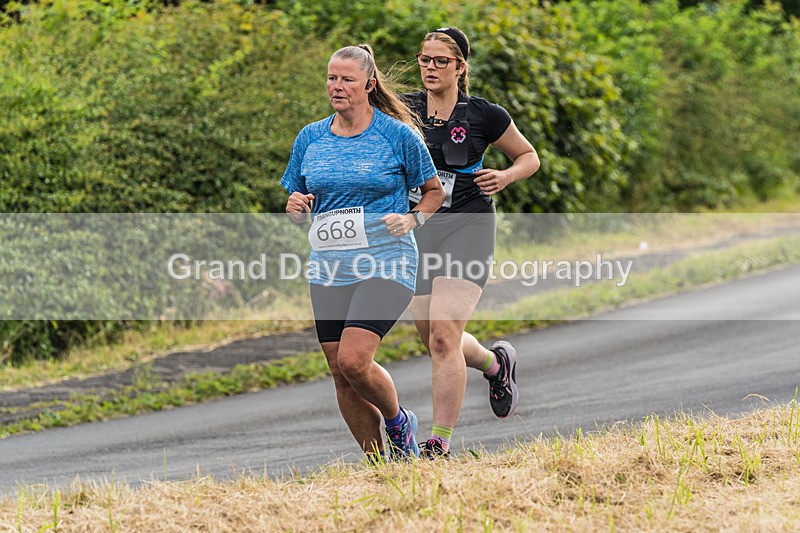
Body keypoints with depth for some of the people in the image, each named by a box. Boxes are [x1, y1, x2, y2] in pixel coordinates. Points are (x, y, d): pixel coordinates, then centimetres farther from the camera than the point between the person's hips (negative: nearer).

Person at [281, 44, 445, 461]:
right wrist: (296, 207, -4)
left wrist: (412, 219, -7)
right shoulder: (310, 138, 10)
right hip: (328, 268, 5)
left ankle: (399, 423, 7)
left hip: (385, 264, -5)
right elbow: (297, 208, 18)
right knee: (340, 373, 2)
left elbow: (435, 191, 11)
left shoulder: (398, 135, -1)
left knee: (353, 359, -21)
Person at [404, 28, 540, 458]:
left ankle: (439, 443, -14)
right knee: (433, 339, 11)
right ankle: (495, 363, 44)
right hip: (417, 229, 5)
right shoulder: (403, 109, 5)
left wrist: (505, 177, -9)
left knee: (443, 333, -18)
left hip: (467, 228, -4)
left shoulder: (483, 114, -2)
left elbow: (529, 156, 10)